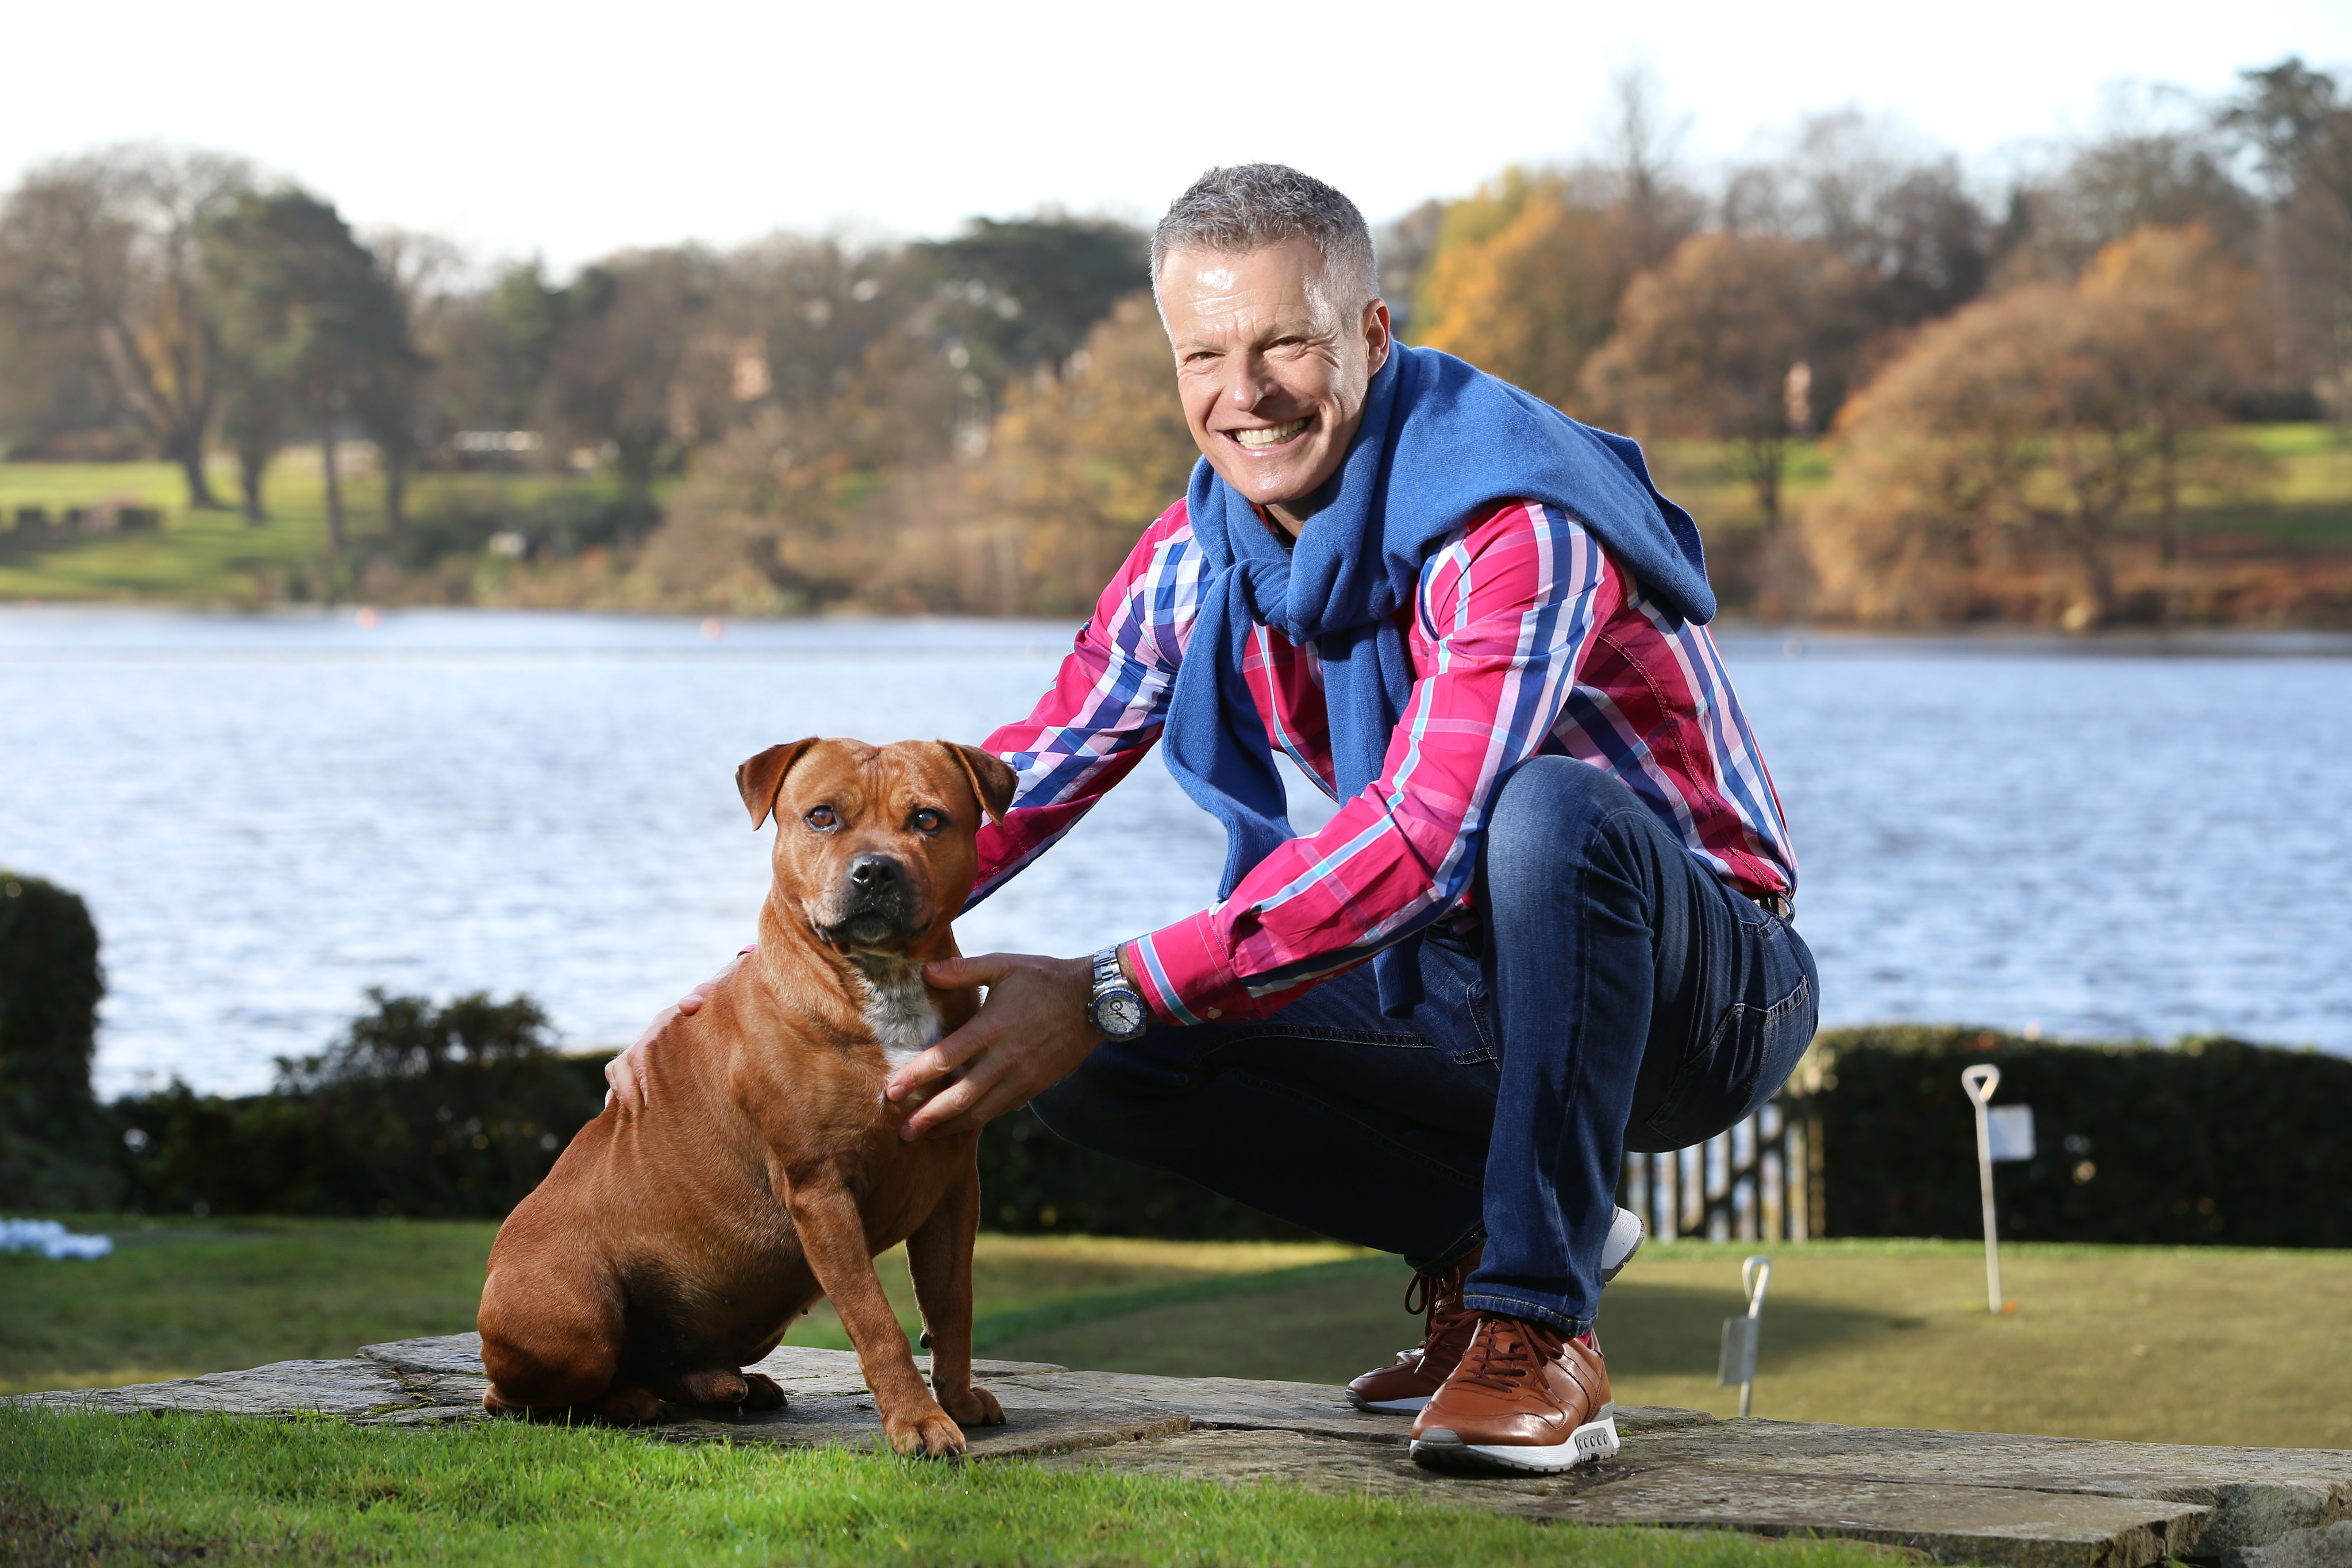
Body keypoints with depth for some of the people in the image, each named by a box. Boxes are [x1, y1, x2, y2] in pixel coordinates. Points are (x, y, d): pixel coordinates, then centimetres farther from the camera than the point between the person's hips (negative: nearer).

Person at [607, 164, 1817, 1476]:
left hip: (1700, 988, -6)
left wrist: (1112, 997, -39)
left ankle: (1541, 1327, -26)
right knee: (1091, 1061, -11)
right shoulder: (1204, 557, -1)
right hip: (1473, 997, 6)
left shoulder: (1513, 528, -25)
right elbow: (1028, 779, 3)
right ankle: (1474, 1233, 4)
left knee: (1549, 810, -39)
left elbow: (1422, 835, -36)